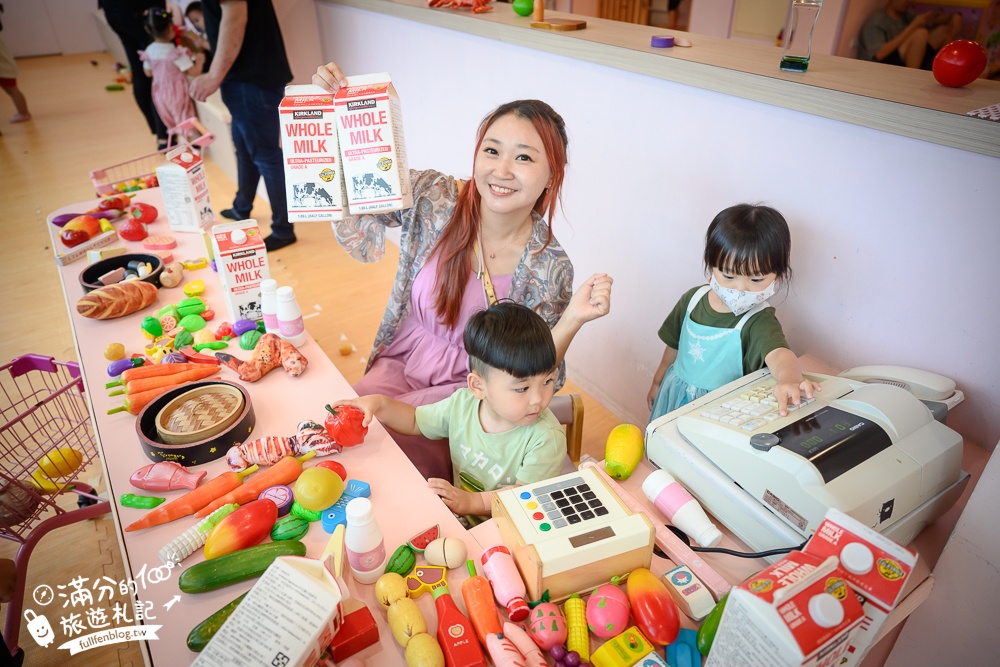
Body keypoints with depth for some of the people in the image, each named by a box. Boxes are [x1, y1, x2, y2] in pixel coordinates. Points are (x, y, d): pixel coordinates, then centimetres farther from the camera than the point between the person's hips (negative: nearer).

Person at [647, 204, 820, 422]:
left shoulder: (759, 322, -24)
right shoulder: (693, 299, -8)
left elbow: (778, 354, -44)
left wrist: (788, 379, -66)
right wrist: (657, 382, 16)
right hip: (675, 395, 4)